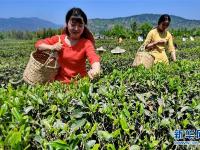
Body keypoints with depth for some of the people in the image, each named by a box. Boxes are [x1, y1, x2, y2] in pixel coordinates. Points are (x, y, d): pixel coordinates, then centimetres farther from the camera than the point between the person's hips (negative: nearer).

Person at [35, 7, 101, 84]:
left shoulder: (86, 44, -9)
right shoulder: (58, 39, 2)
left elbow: (94, 58, -26)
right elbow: (38, 44, 8)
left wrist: (95, 70, -49)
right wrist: (51, 47, -12)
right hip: (59, 81, 2)